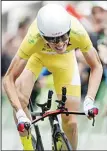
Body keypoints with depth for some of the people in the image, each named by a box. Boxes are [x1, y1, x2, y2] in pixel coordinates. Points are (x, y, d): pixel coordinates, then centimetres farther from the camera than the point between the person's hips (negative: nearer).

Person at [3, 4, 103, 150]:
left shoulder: (78, 33, -39)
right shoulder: (33, 39, -43)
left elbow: (96, 67, -23)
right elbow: (9, 79, -37)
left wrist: (89, 100, -36)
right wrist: (20, 114, -47)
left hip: (65, 59, 1)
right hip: (37, 55, -1)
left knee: (70, 122, -5)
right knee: (19, 99, -26)